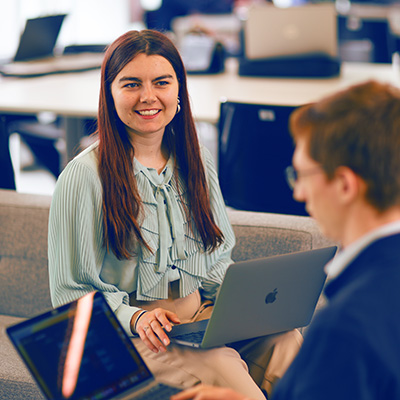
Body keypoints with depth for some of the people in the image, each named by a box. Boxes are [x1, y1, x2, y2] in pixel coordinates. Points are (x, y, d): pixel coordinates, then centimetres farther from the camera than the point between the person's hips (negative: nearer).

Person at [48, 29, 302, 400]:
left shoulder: (196, 160, 11)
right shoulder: (83, 177, -8)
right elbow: (72, 293, -5)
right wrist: (133, 318, -22)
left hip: (202, 313, 5)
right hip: (126, 333, -5)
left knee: (285, 339, -26)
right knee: (219, 365, -35)